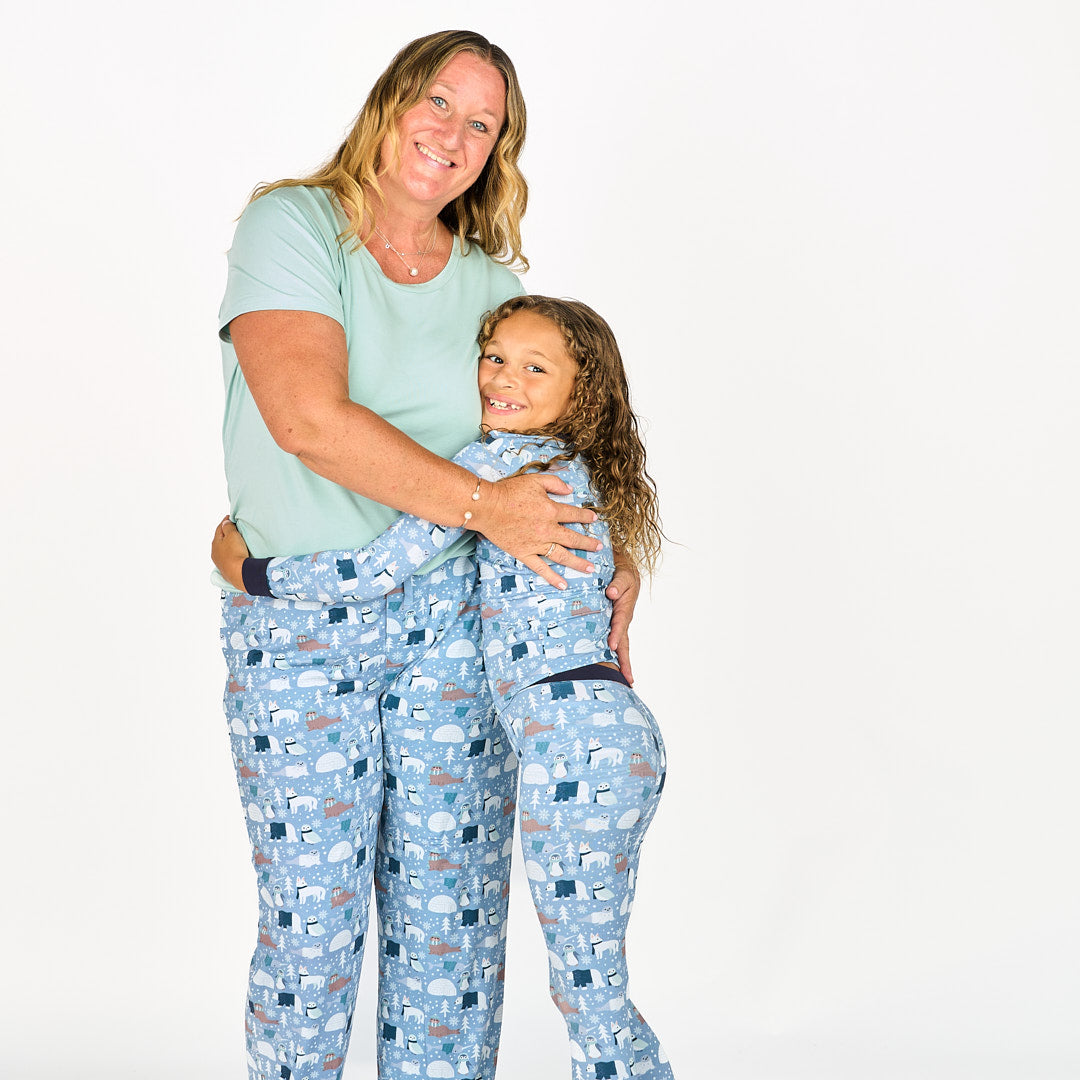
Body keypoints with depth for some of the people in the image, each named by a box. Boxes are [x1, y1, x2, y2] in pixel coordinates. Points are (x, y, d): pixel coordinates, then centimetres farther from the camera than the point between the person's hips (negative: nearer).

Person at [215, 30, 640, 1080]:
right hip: (296, 626, -3)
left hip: (453, 609, 4)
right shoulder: (292, 226, -5)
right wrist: (482, 504, -17)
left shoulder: (492, 280, 9)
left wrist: (614, 566, 2)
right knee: (313, 919, 0)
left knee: (454, 907, 5)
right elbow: (308, 417, -20)